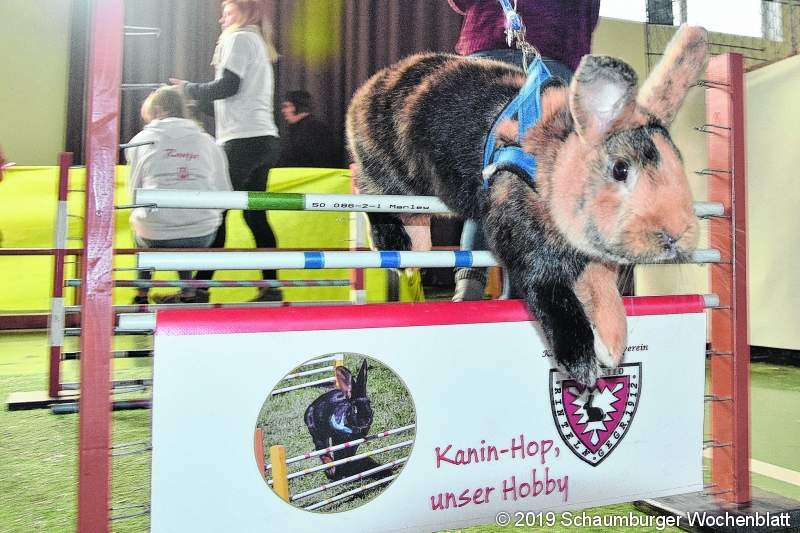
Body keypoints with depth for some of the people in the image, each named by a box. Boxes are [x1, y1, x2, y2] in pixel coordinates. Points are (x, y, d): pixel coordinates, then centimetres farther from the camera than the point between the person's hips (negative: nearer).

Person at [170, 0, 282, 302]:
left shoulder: (240, 38, 0)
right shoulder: (259, 43, 27)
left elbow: (228, 86, -12)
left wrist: (189, 88, 2)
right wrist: (195, 99, 22)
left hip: (244, 140, -9)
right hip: (264, 139, 9)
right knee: (254, 214, 7)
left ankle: (199, 287, -7)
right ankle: (271, 287, 6)